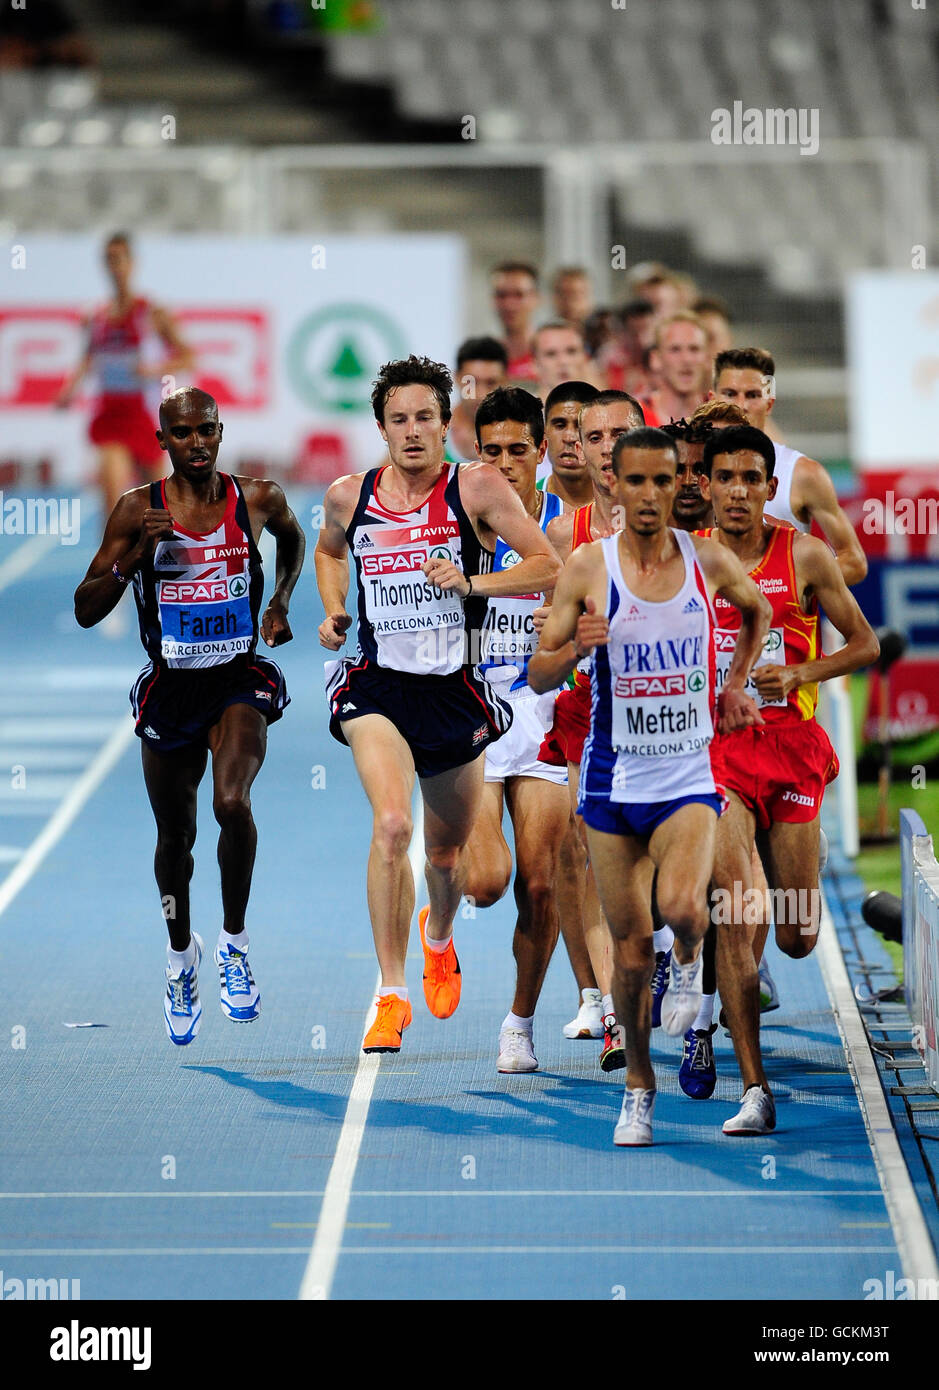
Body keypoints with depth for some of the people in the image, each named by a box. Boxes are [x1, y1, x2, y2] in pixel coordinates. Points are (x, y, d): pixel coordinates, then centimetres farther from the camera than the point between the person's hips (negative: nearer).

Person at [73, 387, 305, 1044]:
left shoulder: (258, 499, -4)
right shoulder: (138, 510, -7)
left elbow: (294, 539, 22)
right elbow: (86, 610, -9)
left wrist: (280, 602, 8)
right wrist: (135, 554, -22)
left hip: (240, 680, -1)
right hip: (169, 688, 1)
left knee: (231, 801, -27)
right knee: (175, 835, 15)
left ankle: (235, 940, -7)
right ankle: (181, 952, 42)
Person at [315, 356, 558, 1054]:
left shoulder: (477, 487, -7)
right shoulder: (349, 496, 2)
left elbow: (547, 565, -8)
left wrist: (471, 583, -22)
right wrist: (333, 610, 8)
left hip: (455, 691, 1)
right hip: (377, 687, -1)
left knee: (449, 847, 17)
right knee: (391, 825, -24)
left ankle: (438, 934, 54)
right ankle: (392, 996, -18)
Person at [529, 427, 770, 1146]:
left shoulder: (710, 561, -1)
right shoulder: (587, 568, -5)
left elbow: (759, 610, 22)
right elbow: (539, 674, -2)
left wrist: (735, 685, 14)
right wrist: (578, 647, -21)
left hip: (688, 777, 0)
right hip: (614, 783, 0)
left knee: (681, 906, -25)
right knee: (631, 945, 4)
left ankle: (689, 961, 11)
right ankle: (639, 1085, 23)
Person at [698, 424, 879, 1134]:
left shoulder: (805, 556, -3)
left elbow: (866, 645, 3)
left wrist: (798, 674, -12)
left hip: (794, 748, 1)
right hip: (718, 749, -1)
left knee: (797, 939, 6)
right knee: (734, 917, -15)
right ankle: (754, 1089, -12)